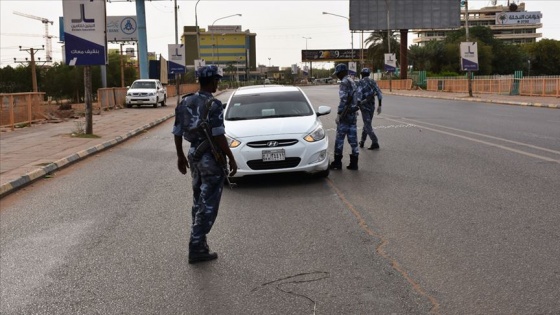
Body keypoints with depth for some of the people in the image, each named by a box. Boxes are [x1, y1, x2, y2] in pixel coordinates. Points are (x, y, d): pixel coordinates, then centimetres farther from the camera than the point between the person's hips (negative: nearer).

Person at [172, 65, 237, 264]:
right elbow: (218, 136, -20)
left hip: (194, 155, 8)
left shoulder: (185, 102, 5)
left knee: (198, 203, 18)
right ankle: (196, 248, 2)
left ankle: (199, 245, 24)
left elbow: (177, 132, 9)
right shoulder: (213, 105, -17)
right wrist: (231, 158, -12)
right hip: (211, 158, -7)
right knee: (208, 206, 0)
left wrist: (180, 156, 19)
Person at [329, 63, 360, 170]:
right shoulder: (352, 82, 15)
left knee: (340, 138, -1)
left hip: (345, 114, -9)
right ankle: (354, 163, 8)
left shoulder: (344, 82, -13)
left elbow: (343, 100, -20)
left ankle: (337, 162, 3)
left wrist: (339, 114, -17)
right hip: (353, 114, 9)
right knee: (353, 138, 7)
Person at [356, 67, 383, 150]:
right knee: (367, 124, 18)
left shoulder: (360, 82, -7)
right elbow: (379, 93, 1)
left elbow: (359, 95, -17)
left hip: (364, 106, -6)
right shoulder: (373, 81, 8)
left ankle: (375, 142, -14)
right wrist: (379, 106, 3)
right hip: (372, 106, 6)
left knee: (368, 125, -5)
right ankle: (362, 141, 24)